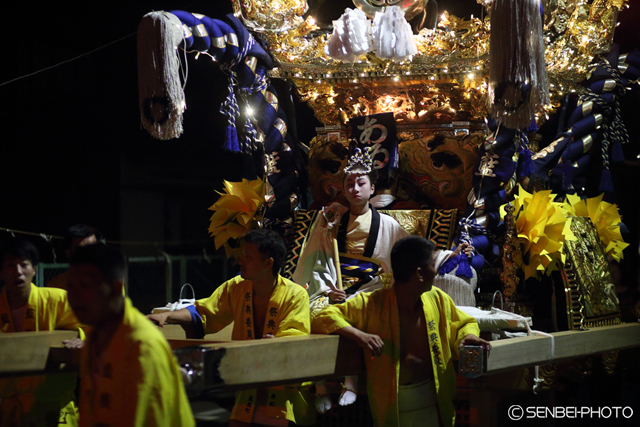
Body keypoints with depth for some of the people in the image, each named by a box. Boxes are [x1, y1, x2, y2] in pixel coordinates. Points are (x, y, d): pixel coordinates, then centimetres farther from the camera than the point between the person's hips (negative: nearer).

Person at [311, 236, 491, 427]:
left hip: (433, 397, 3)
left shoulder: (438, 299, 4)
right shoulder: (372, 304, -9)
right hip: (391, 401, -3)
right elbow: (324, 317, -12)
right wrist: (359, 335, -28)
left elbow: (464, 323, 19)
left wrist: (469, 336, -5)